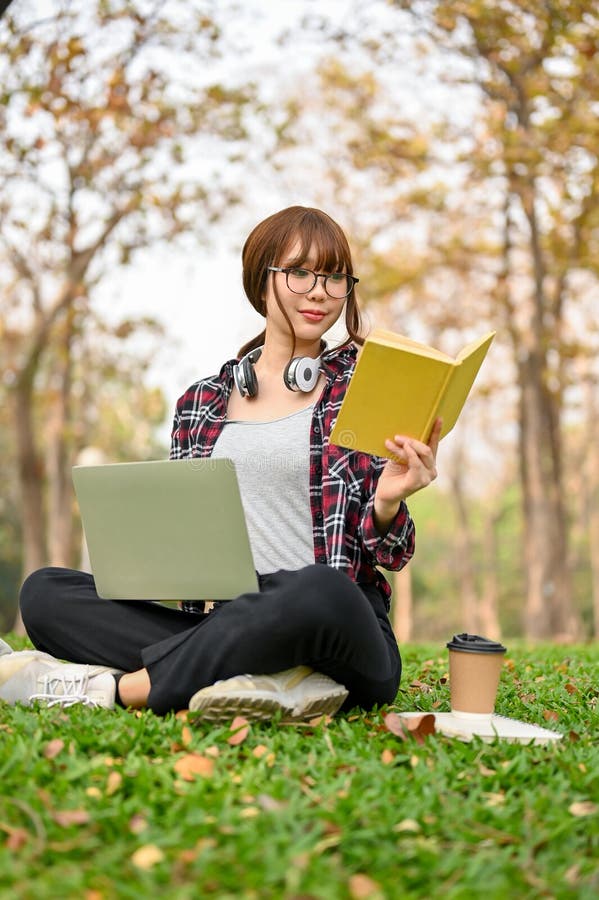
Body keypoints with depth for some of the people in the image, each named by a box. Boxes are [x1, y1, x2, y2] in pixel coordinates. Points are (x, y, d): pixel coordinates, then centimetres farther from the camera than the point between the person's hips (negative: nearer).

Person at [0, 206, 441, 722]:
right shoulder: (201, 404, 16)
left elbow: (390, 557, 4)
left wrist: (387, 503, -19)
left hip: (342, 631, -3)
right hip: (228, 628, 4)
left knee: (320, 589, -39)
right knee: (45, 591, -12)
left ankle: (110, 686, -24)